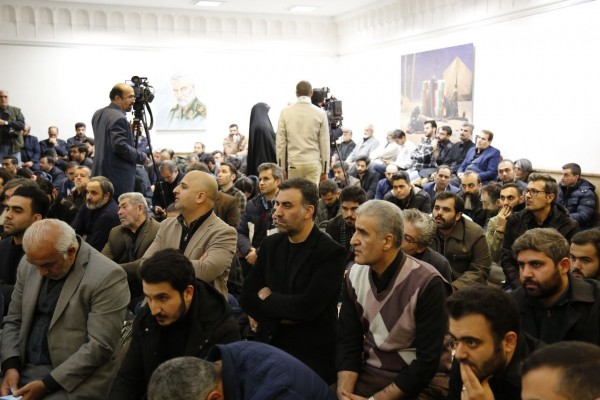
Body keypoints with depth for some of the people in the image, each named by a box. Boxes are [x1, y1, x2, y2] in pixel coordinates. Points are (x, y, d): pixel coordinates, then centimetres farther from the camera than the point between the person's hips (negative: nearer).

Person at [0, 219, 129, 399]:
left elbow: (100, 346, -18)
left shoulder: (107, 276, -18)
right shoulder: (29, 265, 2)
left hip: (72, 382, -5)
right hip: (23, 371, 6)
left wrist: (47, 384, -17)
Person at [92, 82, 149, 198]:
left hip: (99, 175, 10)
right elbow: (120, 146, -25)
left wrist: (130, 131, 18)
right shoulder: (119, 118, -18)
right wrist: (142, 157, -12)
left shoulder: (98, 114, 12)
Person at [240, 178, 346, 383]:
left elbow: (307, 306, -23)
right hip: (270, 345, 5)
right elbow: (247, 298, 2)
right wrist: (280, 318, -14)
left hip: (313, 355, -5)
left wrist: (268, 298, -8)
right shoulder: (270, 244, 3)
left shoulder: (331, 252, -15)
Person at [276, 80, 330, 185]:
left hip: (293, 164, 1)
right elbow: (325, 144, 1)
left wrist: (281, 168, 8)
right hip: (313, 163, -1)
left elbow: (280, 142, 2)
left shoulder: (285, 112, 2)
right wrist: (324, 170, 7)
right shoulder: (320, 113, 0)